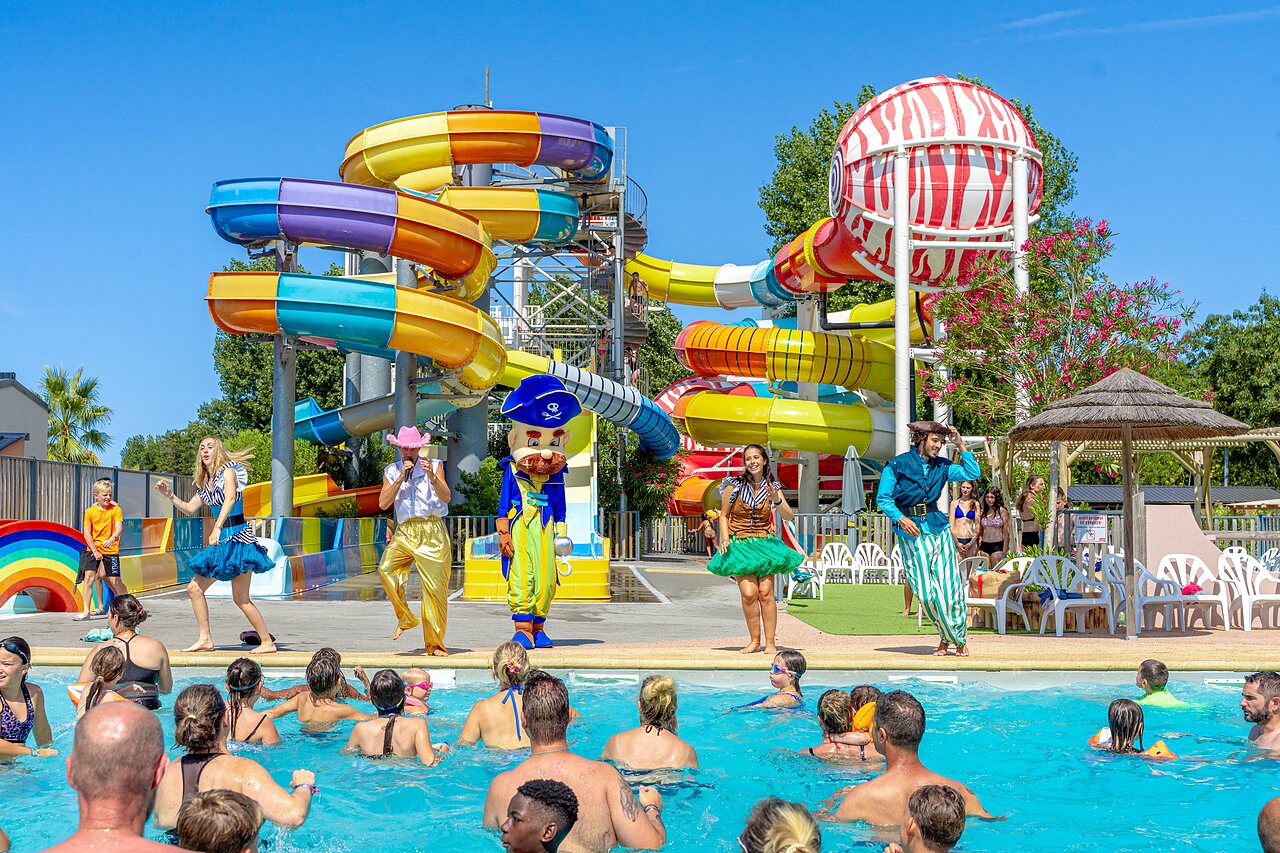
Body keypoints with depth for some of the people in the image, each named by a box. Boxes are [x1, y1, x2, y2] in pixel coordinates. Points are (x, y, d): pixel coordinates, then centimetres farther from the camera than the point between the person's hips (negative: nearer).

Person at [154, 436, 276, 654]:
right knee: (195, 588, 5)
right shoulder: (205, 483, 16)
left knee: (240, 598, -10)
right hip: (221, 540, 9)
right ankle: (205, 639, 10)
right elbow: (190, 508, 24)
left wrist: (217, 527, -35)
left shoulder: (227, 471, -7)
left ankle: (267, 642, -3)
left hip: (238, 536, -9)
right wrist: (170, 495, 12)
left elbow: (230, 498, -23)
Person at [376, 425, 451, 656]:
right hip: (405, 531, 2)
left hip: (432, 532, -2)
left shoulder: (434, 466, 6)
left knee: (435, 588, -7)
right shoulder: (391, 471, 13)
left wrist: (432, 477, -23)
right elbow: (383, 503, 0)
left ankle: (434, 643, 2)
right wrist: (401, 478, -7)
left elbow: (446, 497, -7)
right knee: (385, 569, -23)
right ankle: (406, 618, -4)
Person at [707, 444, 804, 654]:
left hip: (764, 543, 1)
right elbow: (724, 516, 6)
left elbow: (789, 517, 0)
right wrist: (725, 539, -8)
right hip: (739, 544, -1)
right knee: (749, 593, -14)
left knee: (766, 593, -10)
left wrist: (777, 501, -17)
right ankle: (755, 641, -1)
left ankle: (770, 642, -4)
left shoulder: (773, 487, 5)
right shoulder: (734, 485, -1)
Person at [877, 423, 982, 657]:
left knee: (950, 585, -2)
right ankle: (946, 636, 12)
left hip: (938, 528, 3)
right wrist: (900, 518, -17)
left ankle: (959, 637, 11)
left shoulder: (941, 466, 12)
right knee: (925, 590, -5)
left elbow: (972, 473, 8)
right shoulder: (897, 465, -2)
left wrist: (961, 445, 3)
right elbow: (883, 498, -3)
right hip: (912, 531, -3)